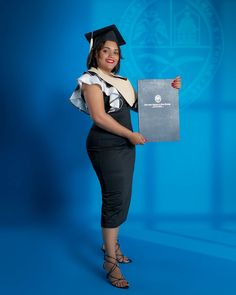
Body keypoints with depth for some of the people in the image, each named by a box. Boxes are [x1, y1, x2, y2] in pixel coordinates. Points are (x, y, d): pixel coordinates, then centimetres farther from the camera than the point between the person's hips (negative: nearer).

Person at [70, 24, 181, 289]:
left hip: (125, 146, 8)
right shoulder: (91, 79, -8)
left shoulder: (120, 80, 15)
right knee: (115, 200, -9)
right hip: (106, 147, -7)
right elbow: (99, 117, -18)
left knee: (121, 198, 12)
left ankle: (110, 243, 30)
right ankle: (110, 261, 2)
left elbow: (139, 105, 20)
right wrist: (131, 135, -15)